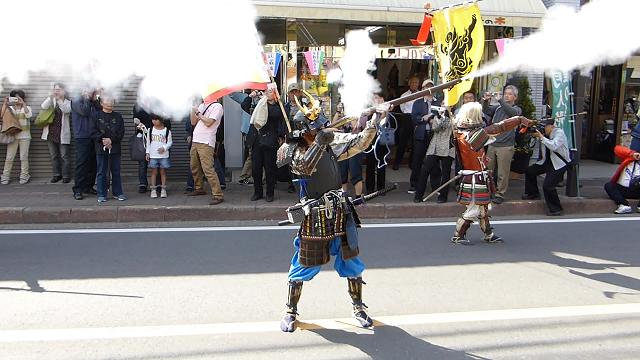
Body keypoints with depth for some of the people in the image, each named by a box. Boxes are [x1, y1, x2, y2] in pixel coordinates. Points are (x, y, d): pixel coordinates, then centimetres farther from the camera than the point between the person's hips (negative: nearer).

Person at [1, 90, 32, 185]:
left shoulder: (27, 108, 9)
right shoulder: (10, 108, 12)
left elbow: (28, 115, -14)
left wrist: (23, 104, -22)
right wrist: (5, 103, -13)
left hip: (24, 136, -1)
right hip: (12, 136, 1)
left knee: (24, 157, -1)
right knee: (9, 158, -1)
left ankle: (24, 176, 6)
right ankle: (5, 177, 4)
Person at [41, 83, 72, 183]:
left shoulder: (68, 102, 3)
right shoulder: (51, 100, 10)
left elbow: (66, 110, -18)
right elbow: (43, 106, -10)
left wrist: (59, 99, -28)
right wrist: (51, 96, -22)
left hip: (62, 134, -3)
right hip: (51, 133, 4)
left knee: (64, 156, -1)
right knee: (53, 156, 9)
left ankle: (66, 176, 6)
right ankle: (56, 175, 18)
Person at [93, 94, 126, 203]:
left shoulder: (118, 116, 8)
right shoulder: (96, 116, 3)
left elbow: (121, 132, 1)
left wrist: (111, 140, -11)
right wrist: (102, 140, -14)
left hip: (115, 148, 2)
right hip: (101, 148, -1)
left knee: (116, 172, 7)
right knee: (101, 172, 3)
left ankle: (117, 193, 17)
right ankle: (101, 195, 10)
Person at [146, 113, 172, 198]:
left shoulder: (167, 130, 0)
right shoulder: (150, 130, 6)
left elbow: (170, 142, 2)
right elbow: (148, 142, 10)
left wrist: (164, 148, -14)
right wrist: (147, 153, 5)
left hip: (164, 155, -1)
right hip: (153, 155, 1)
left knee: (163, 172, 3)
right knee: (154, 172, 3)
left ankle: (163, 190, 9)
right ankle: (153, 190, 6)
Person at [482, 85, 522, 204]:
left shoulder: (516, 109, 0)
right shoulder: (498, 107, 12)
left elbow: (513, 113, -22)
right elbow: (486, 111, 3)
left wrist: (500, 100, -27)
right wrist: (485, 101, -17)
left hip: (506, 146, -4)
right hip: (492, 144, 4)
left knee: (502, 173, 0)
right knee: (488, 170, 9)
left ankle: (500, 194, 9)